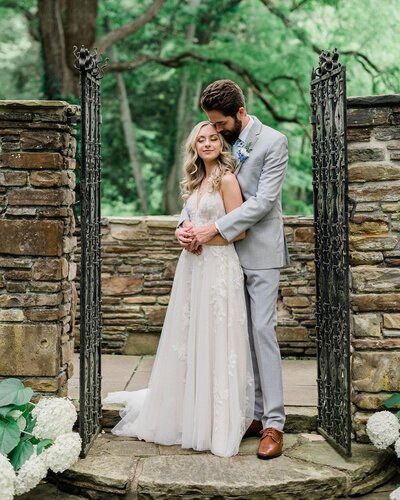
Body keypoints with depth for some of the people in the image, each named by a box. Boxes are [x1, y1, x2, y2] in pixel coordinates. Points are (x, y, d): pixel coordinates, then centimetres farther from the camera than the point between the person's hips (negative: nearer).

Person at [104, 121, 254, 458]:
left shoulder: (226, 179, -6)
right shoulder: (196, 181, 16)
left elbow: (239, 230, -11)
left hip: (218, 268, -7)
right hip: (192, 266, 8)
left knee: (215, 345, -2)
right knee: (187, 344, 11)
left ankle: (217, 424, 9)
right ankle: (185, 414, 25)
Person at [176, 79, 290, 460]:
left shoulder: (273, 142, -9)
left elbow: (263, 201, -16)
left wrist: (213, 229, -20)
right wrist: (186, 222, -12)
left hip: (260, 252, -6)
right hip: (229, 252, 6)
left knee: (262, 331, -9)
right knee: (242, 334, 8)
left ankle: (274, 422, -3)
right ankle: (256, 413, 17)